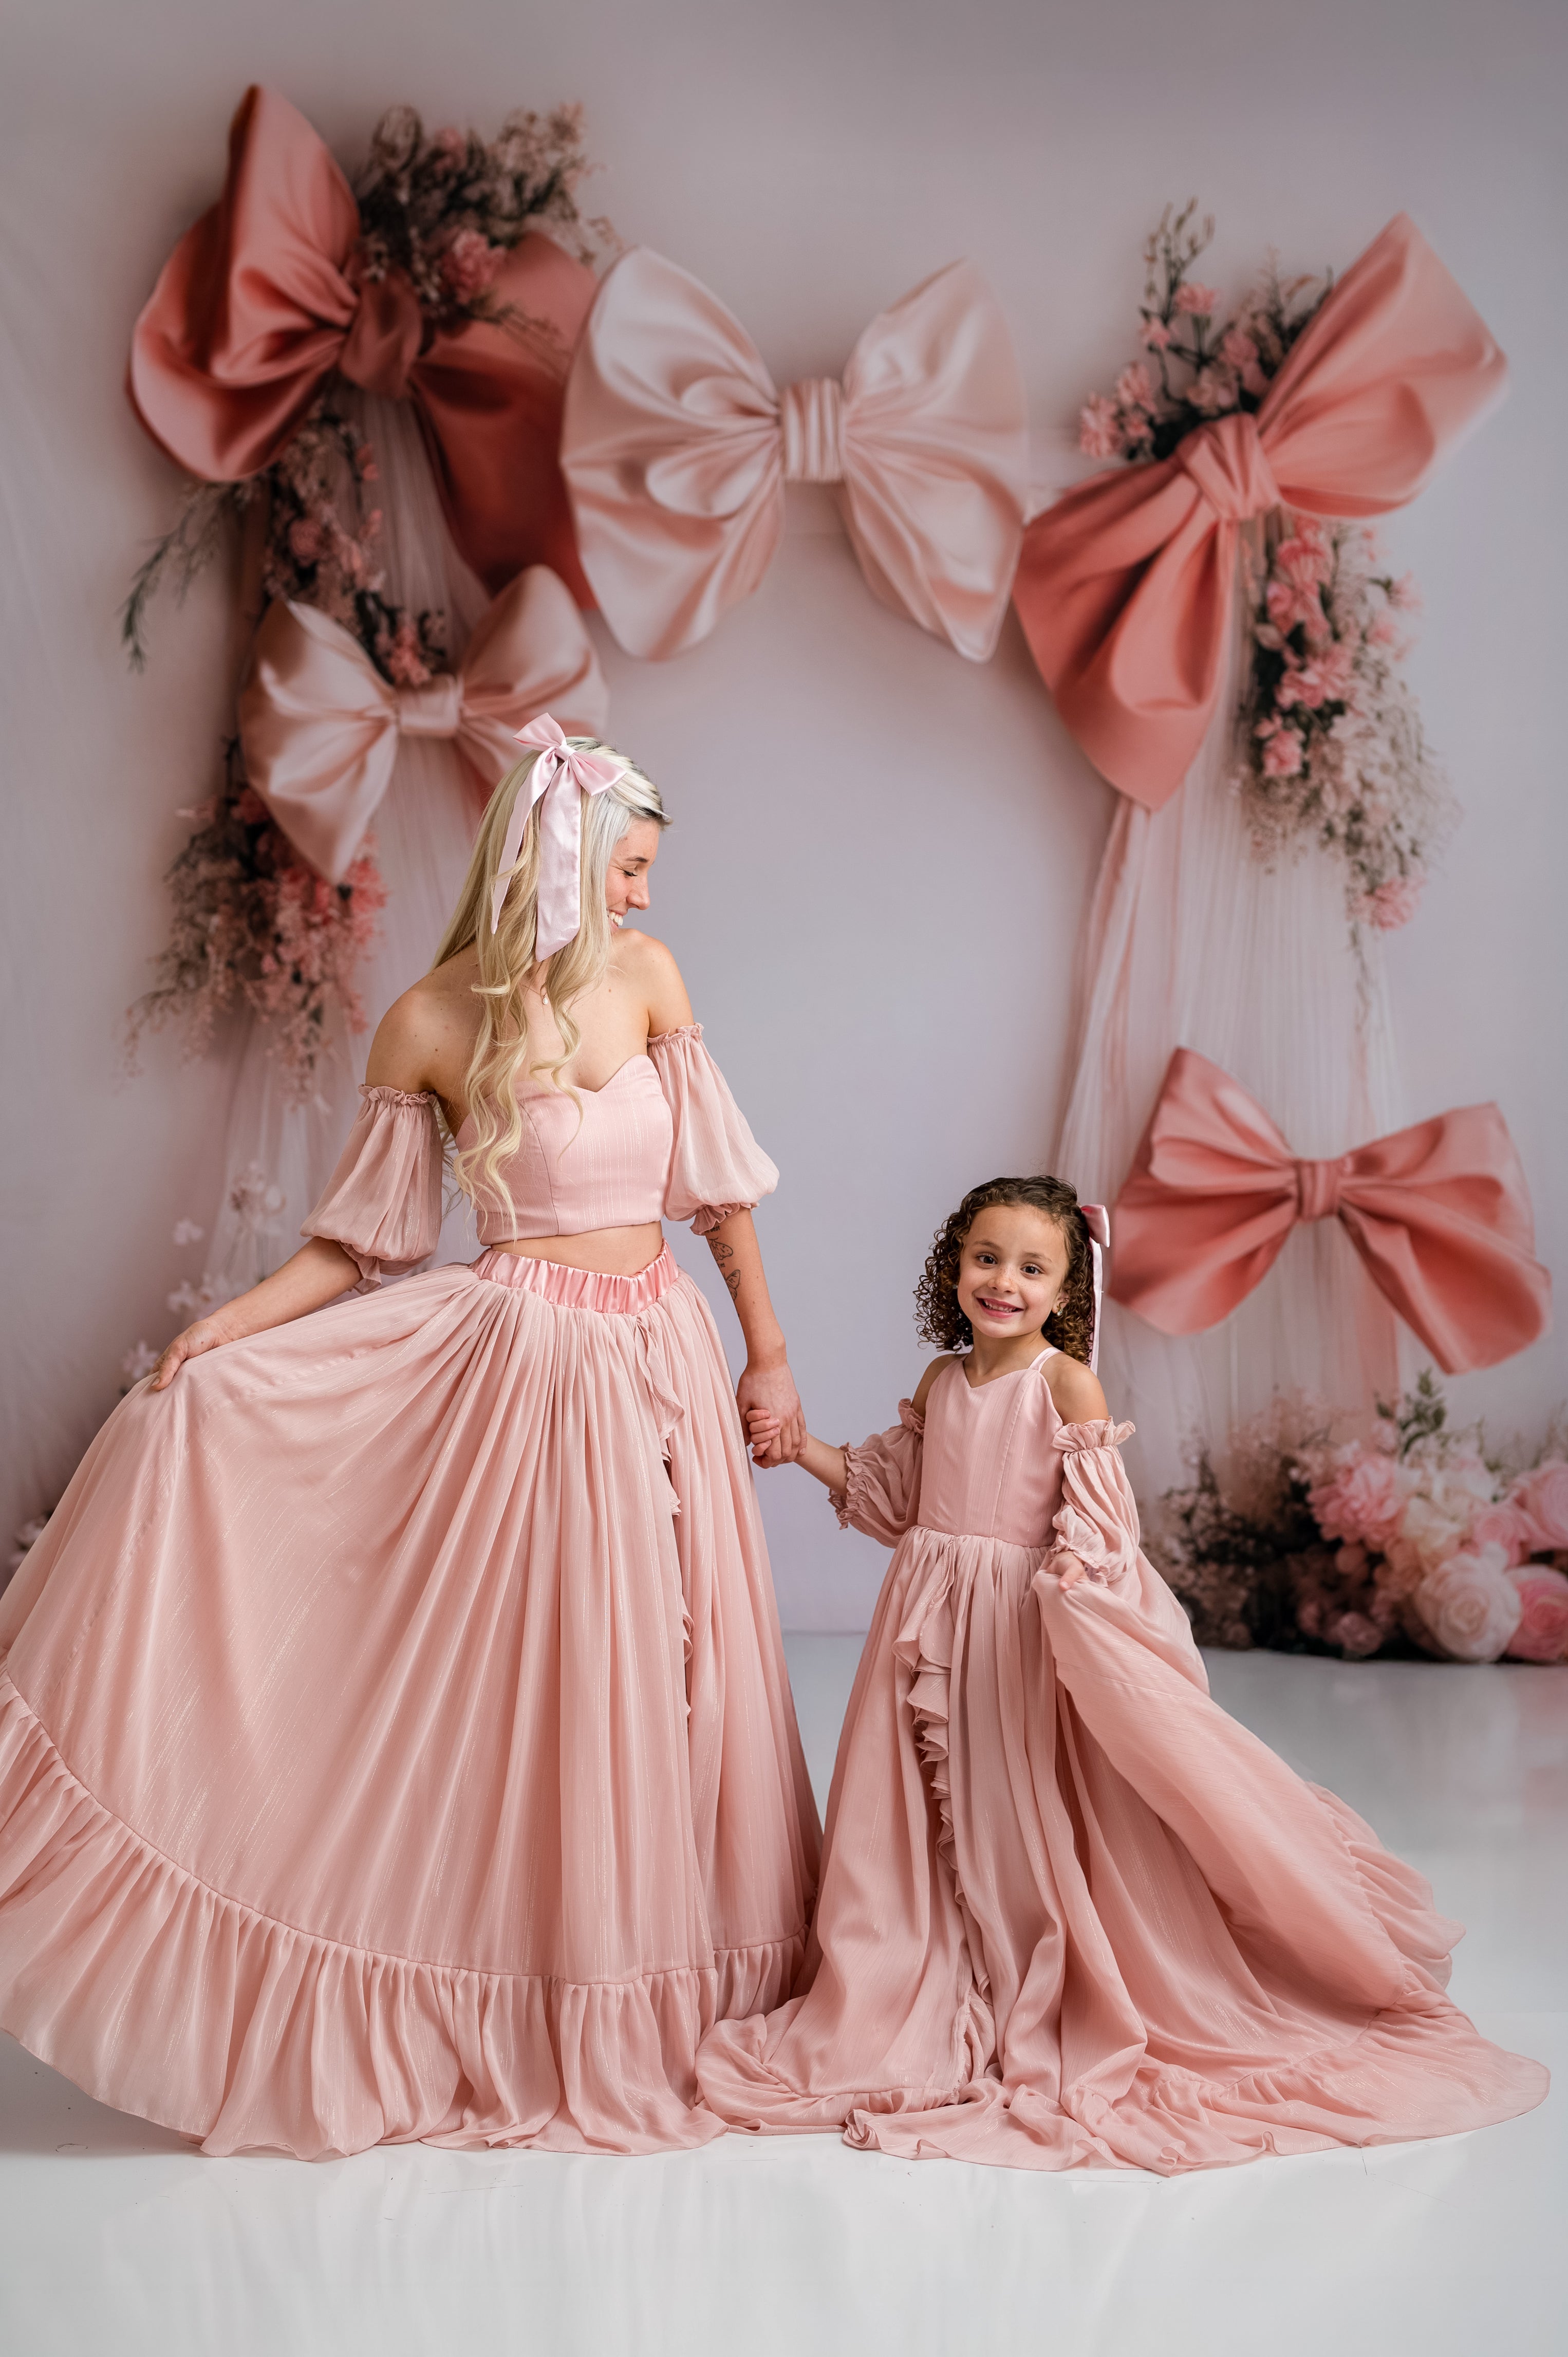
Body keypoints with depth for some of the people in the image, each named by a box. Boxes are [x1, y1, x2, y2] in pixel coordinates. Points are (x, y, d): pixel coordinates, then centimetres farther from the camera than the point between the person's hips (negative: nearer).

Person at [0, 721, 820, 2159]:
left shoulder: (646, 977, 4)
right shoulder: (432, 1024, -5)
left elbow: (715, 1181, 8)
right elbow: (363, 1241, -1)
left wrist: (768, 1354, 9)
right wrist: (219, 1328, -15)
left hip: (663, 1355, 4)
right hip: (529, 1359, -4)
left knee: (661, 1676, 9)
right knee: (526, 1677, 0)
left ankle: (680, 2005, 26)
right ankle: (515, 2026, 17)